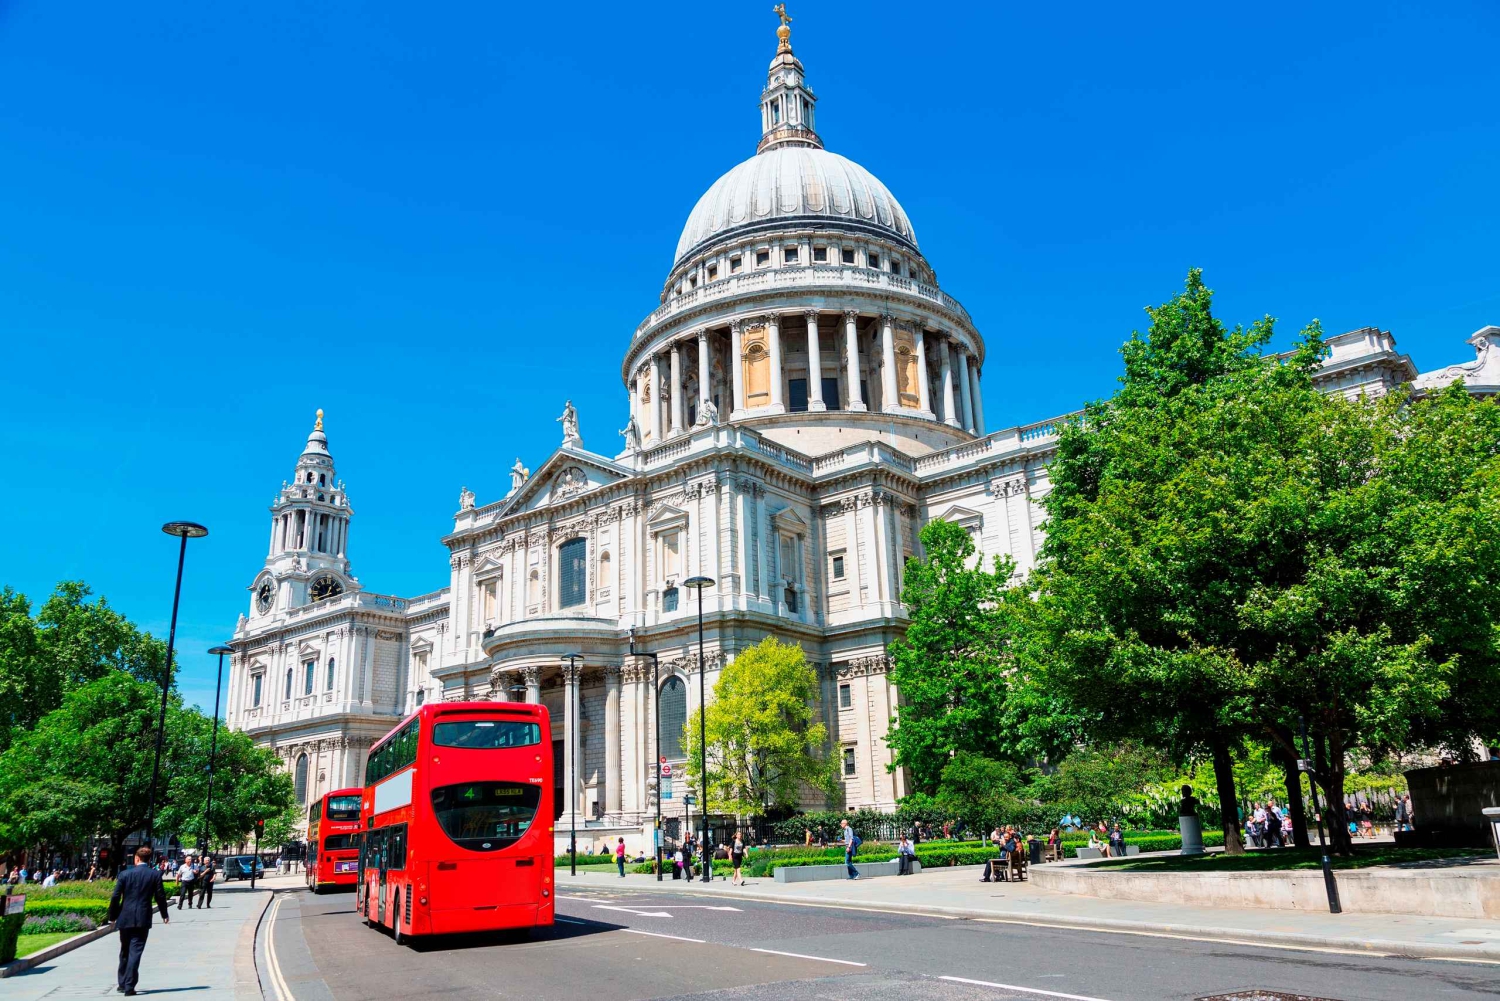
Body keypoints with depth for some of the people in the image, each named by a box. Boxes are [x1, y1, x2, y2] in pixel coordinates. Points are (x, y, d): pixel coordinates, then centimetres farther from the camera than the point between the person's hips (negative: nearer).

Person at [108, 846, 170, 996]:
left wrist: (112, 916, 12)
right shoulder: (155, 875, -2)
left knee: (125, 952, 18)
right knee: (135, 952, -1)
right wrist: (164, 915, 15)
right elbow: (160, 897, 0)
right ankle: (129, 987, -6)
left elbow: (115, 897, -1)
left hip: (125, 918, 2)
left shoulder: (125, 874, 0)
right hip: (143, 919, -2)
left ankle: (122, 984, 27)